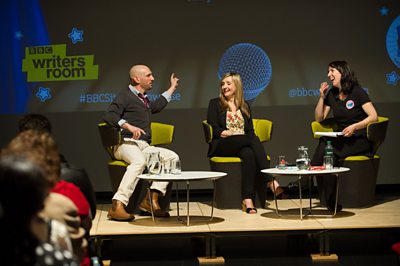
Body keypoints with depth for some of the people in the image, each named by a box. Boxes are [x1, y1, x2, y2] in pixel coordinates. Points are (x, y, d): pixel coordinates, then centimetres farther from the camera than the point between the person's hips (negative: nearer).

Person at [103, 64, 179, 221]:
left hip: (144, 146, 8)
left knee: (172, 157, -12)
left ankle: (151, 198, -21)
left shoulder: (144, 99, 29)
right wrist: (128, 126, -27)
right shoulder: (125, 96, 1)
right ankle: (117, 206, -46)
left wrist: (172, 88, 56)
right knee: (139, 161, -39)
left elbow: (157, 106, 51)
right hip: (126, 143, -8)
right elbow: (109, 116, -14)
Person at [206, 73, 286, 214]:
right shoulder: (215, 104, 13)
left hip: (244, 144, 3)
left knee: (248, 153, -37)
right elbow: (214, 130, 0)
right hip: (222, 146, -3)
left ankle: (248, 200, -48)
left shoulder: (245, 106, 23)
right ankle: (270, 180, -42)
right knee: (254, 140, -34)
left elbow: (250, 131, 15)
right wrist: (235, 134, -13)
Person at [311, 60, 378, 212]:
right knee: (324, 144, -28)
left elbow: (373, 116, -12)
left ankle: (331, 202, -21)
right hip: (342, 139, 5)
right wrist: (322, 97, 6)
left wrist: (354, 126, -24)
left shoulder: (357, 92, -4)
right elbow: (319, 118, 16)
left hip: (360, 140, -5)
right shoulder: (332, 94, 13)